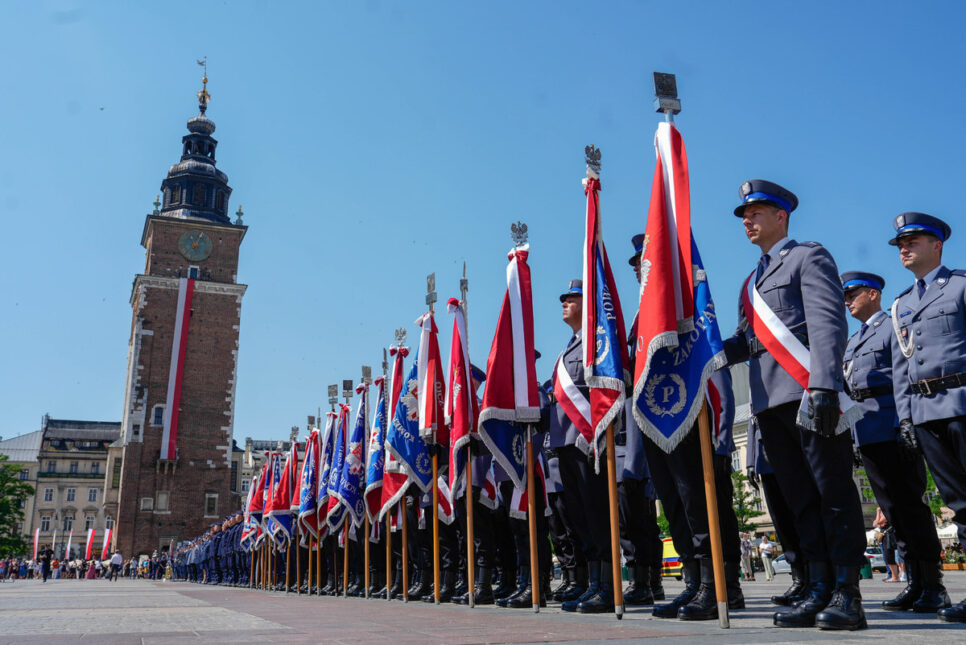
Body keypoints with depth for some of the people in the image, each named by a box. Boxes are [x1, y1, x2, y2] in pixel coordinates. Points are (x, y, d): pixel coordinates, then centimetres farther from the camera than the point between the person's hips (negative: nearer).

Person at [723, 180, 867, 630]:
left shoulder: (809, 257, 4)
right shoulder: (753, 281, 26)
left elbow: (828, 325, -10)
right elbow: (745, 340, 21)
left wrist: (822, 387, -22)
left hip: (809, 395, -7)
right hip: (770, 402, 7)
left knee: (834, 494, -3)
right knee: (801, 500, 7)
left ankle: (848, 596, 3)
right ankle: (820, 591, 12)